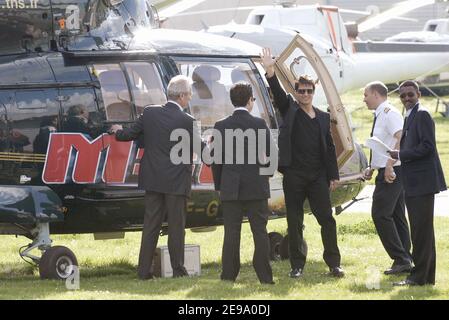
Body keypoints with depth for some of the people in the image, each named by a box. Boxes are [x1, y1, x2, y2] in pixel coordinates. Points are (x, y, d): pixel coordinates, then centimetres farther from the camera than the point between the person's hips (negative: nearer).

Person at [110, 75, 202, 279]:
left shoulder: (149, 113, -2)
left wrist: (117, 131, 30)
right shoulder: (187, 121, -11)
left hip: (153, 179, 4)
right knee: (176, 225, 4)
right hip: (176, 182, -4)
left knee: (151, 225, 7)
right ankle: (178, 269, 6)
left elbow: (129, 135, 8)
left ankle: (144, 270, 5)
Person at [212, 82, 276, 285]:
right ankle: (264, 275, 3)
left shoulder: (221, 126, -1)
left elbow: (216, 160, 2)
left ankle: (229, 275, 3)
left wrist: (219, 185, 11)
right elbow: (269, 154, -3)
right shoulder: (259, 124, -6)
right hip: (256, 188, -1)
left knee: (231, 232, 4)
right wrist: (265, 174, 16)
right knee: (260, 232, 4)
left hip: (230, 189, 1)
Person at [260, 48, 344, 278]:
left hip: (318, 176, 2)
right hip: (294, 175, -2)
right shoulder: (289, 110, 6)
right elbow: (278, 93, -12)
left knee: (327, 219, -2)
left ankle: (333, 263, 4)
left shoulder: (323, 117, 13)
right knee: (294, 222, 2)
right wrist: (270, 72, -28)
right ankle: (297, 265, 8)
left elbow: (329, 147, 13)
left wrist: (333, 175, 7)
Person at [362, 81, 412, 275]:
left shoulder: (390, 113, -13)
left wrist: (389, 166, -28)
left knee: (381, 215, -13)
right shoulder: (380, 115, 18)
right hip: (386, 172, 10)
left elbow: (401, 139, -25)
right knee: (397, 216, 11)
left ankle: (401, 260, -11)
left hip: (391, 173, -10)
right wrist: (372, 168, 15)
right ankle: (405, 261, 13)